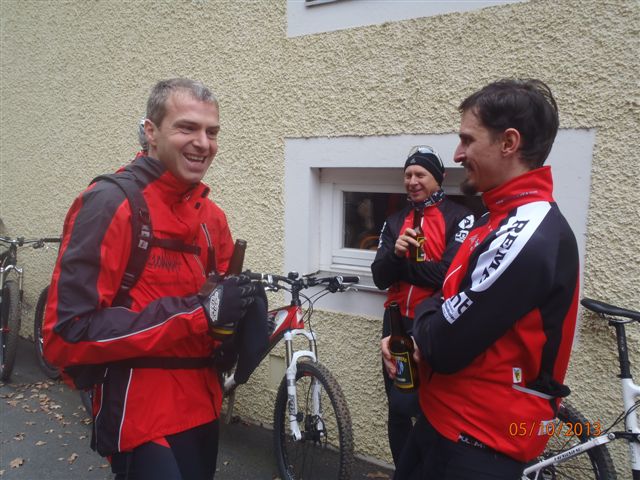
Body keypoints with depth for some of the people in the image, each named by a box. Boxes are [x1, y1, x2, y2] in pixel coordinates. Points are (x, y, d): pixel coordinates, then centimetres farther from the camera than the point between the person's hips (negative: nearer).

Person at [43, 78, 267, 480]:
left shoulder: (213, 216, 7)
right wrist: (198, 312, -25)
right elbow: (68, 334, -21)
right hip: (143, 420, -8)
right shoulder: (110, 204, -16)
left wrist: (245, 305, -7)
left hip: (202, 411, 8)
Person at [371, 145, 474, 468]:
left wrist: (400, 264, -8)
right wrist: (396, 254, -19)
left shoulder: (460, 218, -5)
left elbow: (449, 275, -18)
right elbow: (380, 278, 1)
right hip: (397, 323, 4)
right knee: (399, 408, 9)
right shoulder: (395, 221, 10)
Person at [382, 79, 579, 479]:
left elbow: (444, 348, -27)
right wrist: (412, 337, -3)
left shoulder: (526, 238, -27)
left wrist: (426, 312, -5)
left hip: (475, 444, -9)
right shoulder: (507, 220, 6)